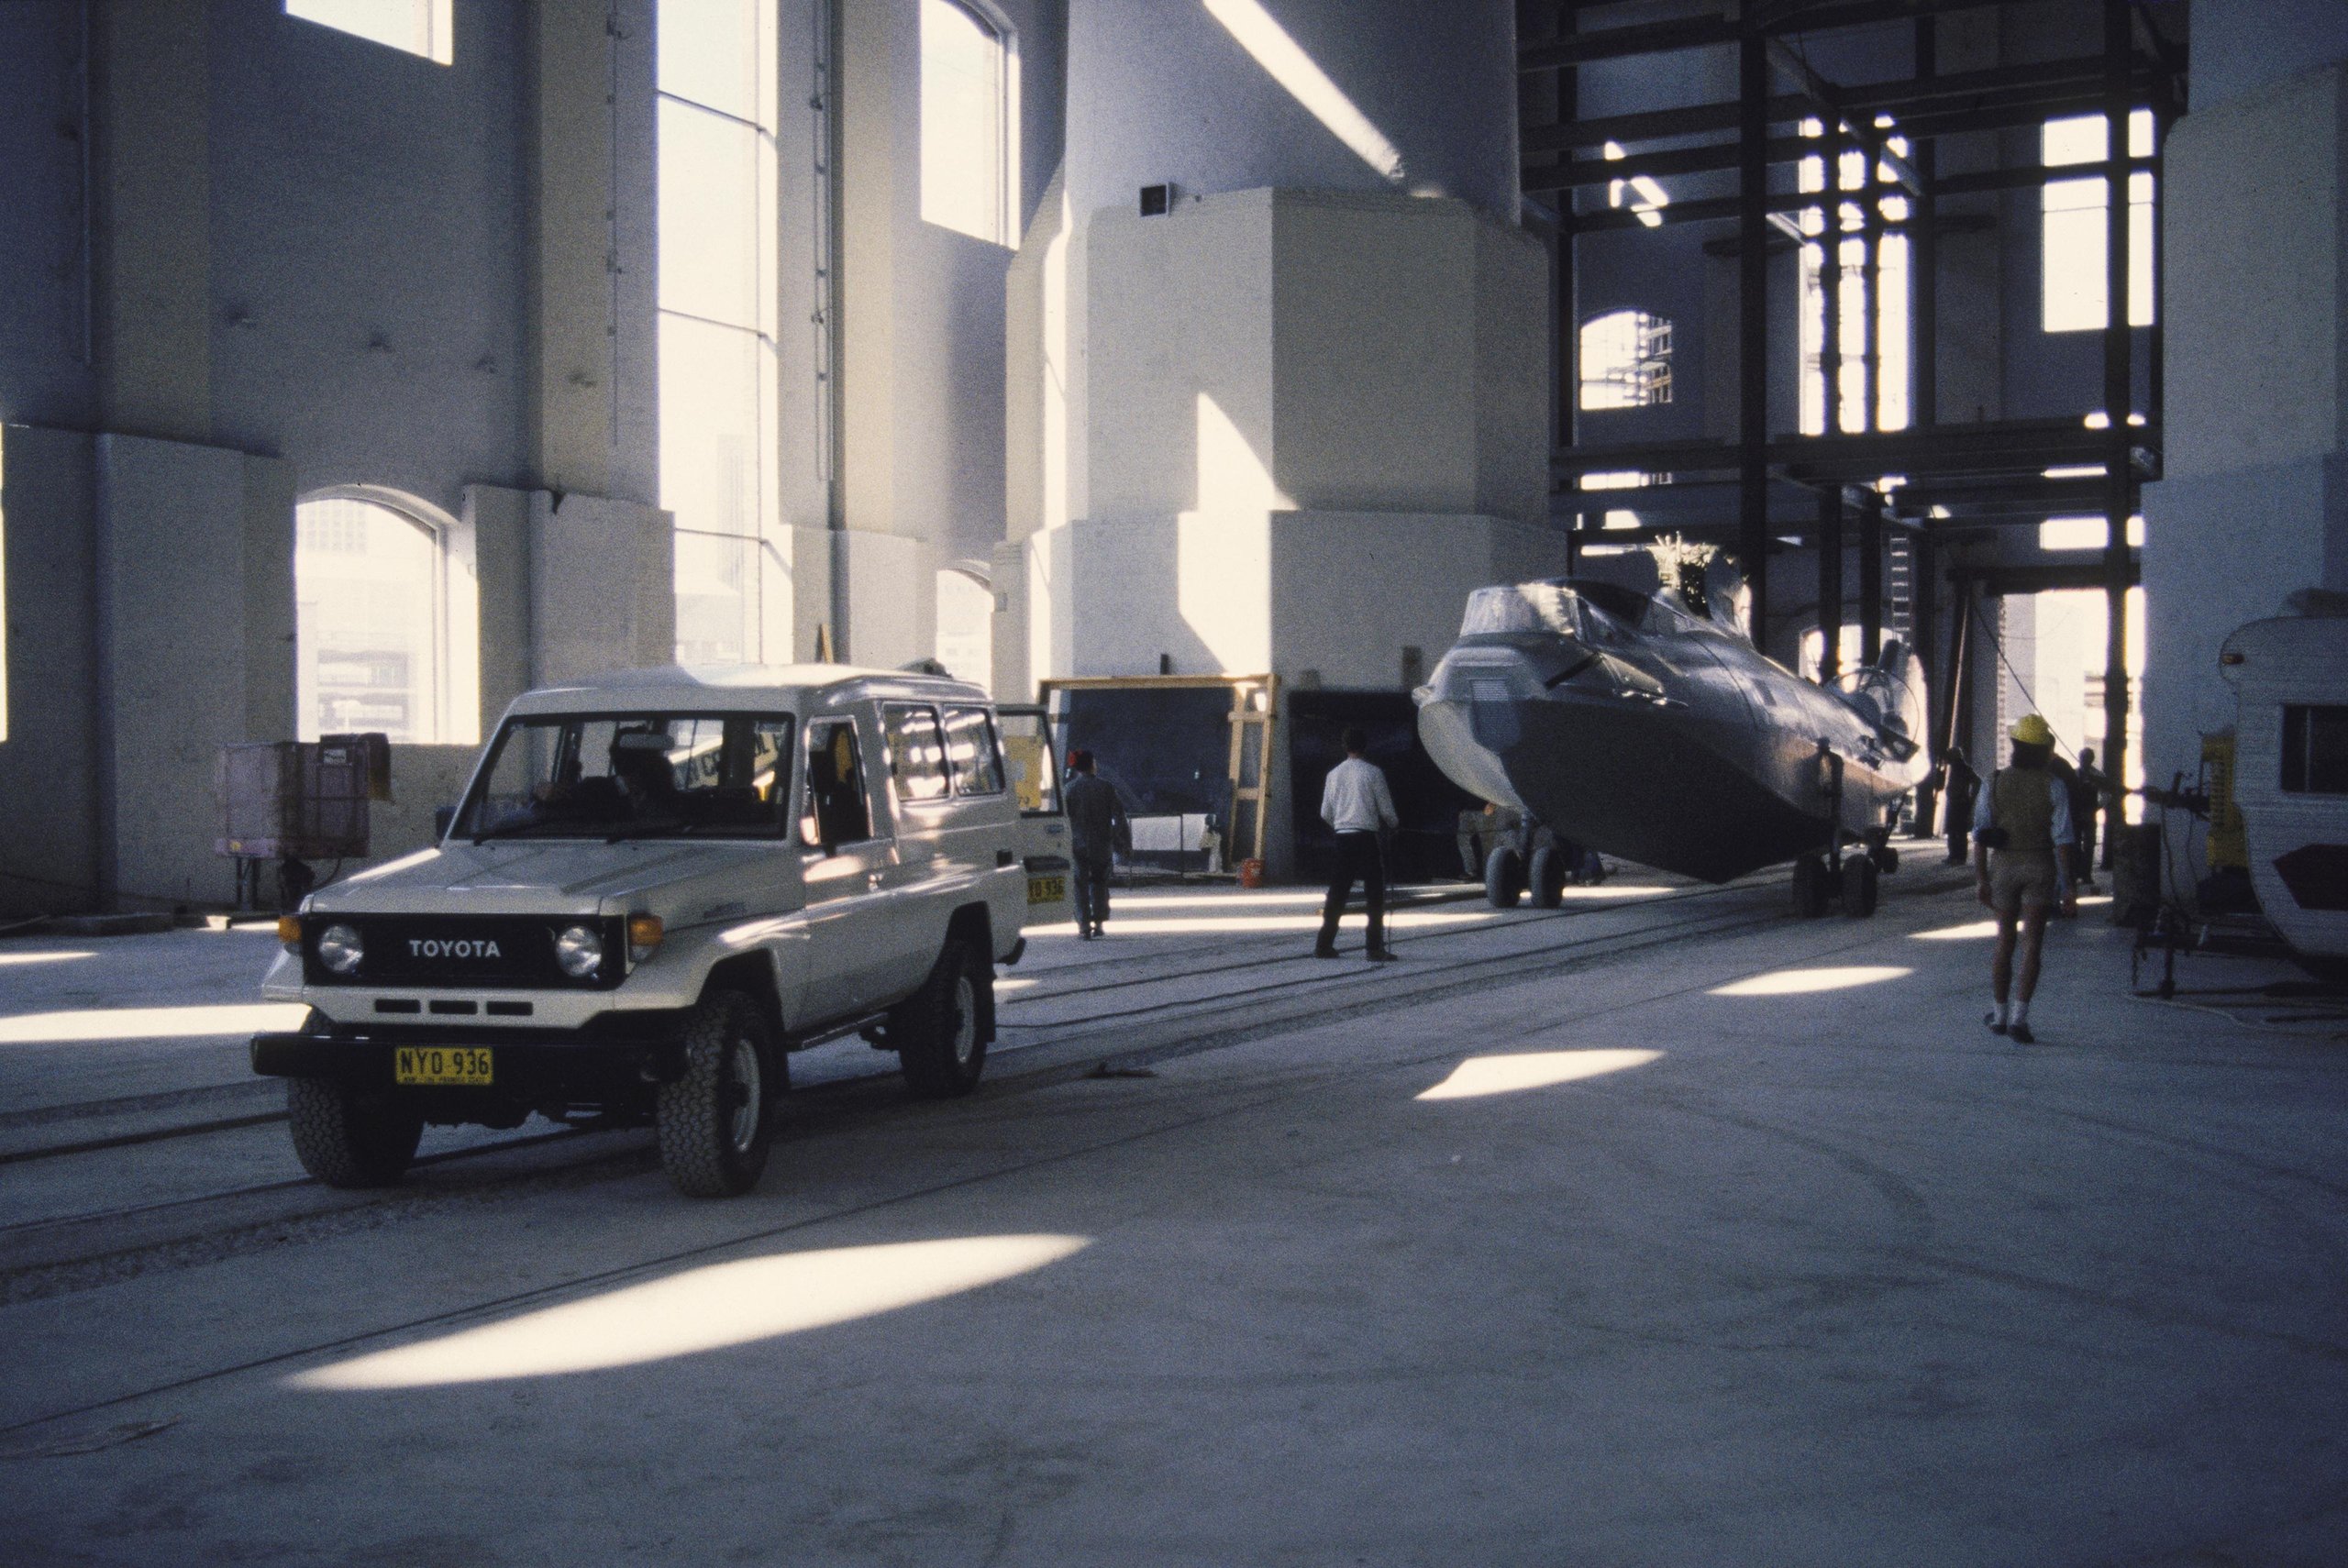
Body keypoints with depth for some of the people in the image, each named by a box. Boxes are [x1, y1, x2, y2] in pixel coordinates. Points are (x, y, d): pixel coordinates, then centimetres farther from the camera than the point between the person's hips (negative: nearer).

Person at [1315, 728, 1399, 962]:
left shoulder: (1334, 774, 7)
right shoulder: (1373, 772, -5)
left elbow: (1325, 813, 12)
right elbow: (1386, 809, -2)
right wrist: (1394, 825, 19)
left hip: (1343, 837, 5)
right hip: (1367, 836, -4)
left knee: (1337, 892, 10)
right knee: (1375, 895, 1)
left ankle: (1324, 945, 9)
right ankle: (1376, 949, -3)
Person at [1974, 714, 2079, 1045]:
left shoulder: (1994, 783, -3)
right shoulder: (2054, 787, -8)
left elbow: (1980, 835, -3)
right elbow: (2062, 839, -11)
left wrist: (1981, 878, 2)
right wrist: (2067, 885, -7)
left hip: (2003, 867, 2)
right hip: (2040, 868, -2)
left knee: (2004, 942, 15)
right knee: (2031, 946, 0)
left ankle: (1999, 1015, 22)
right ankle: (2019, 1018, -10)